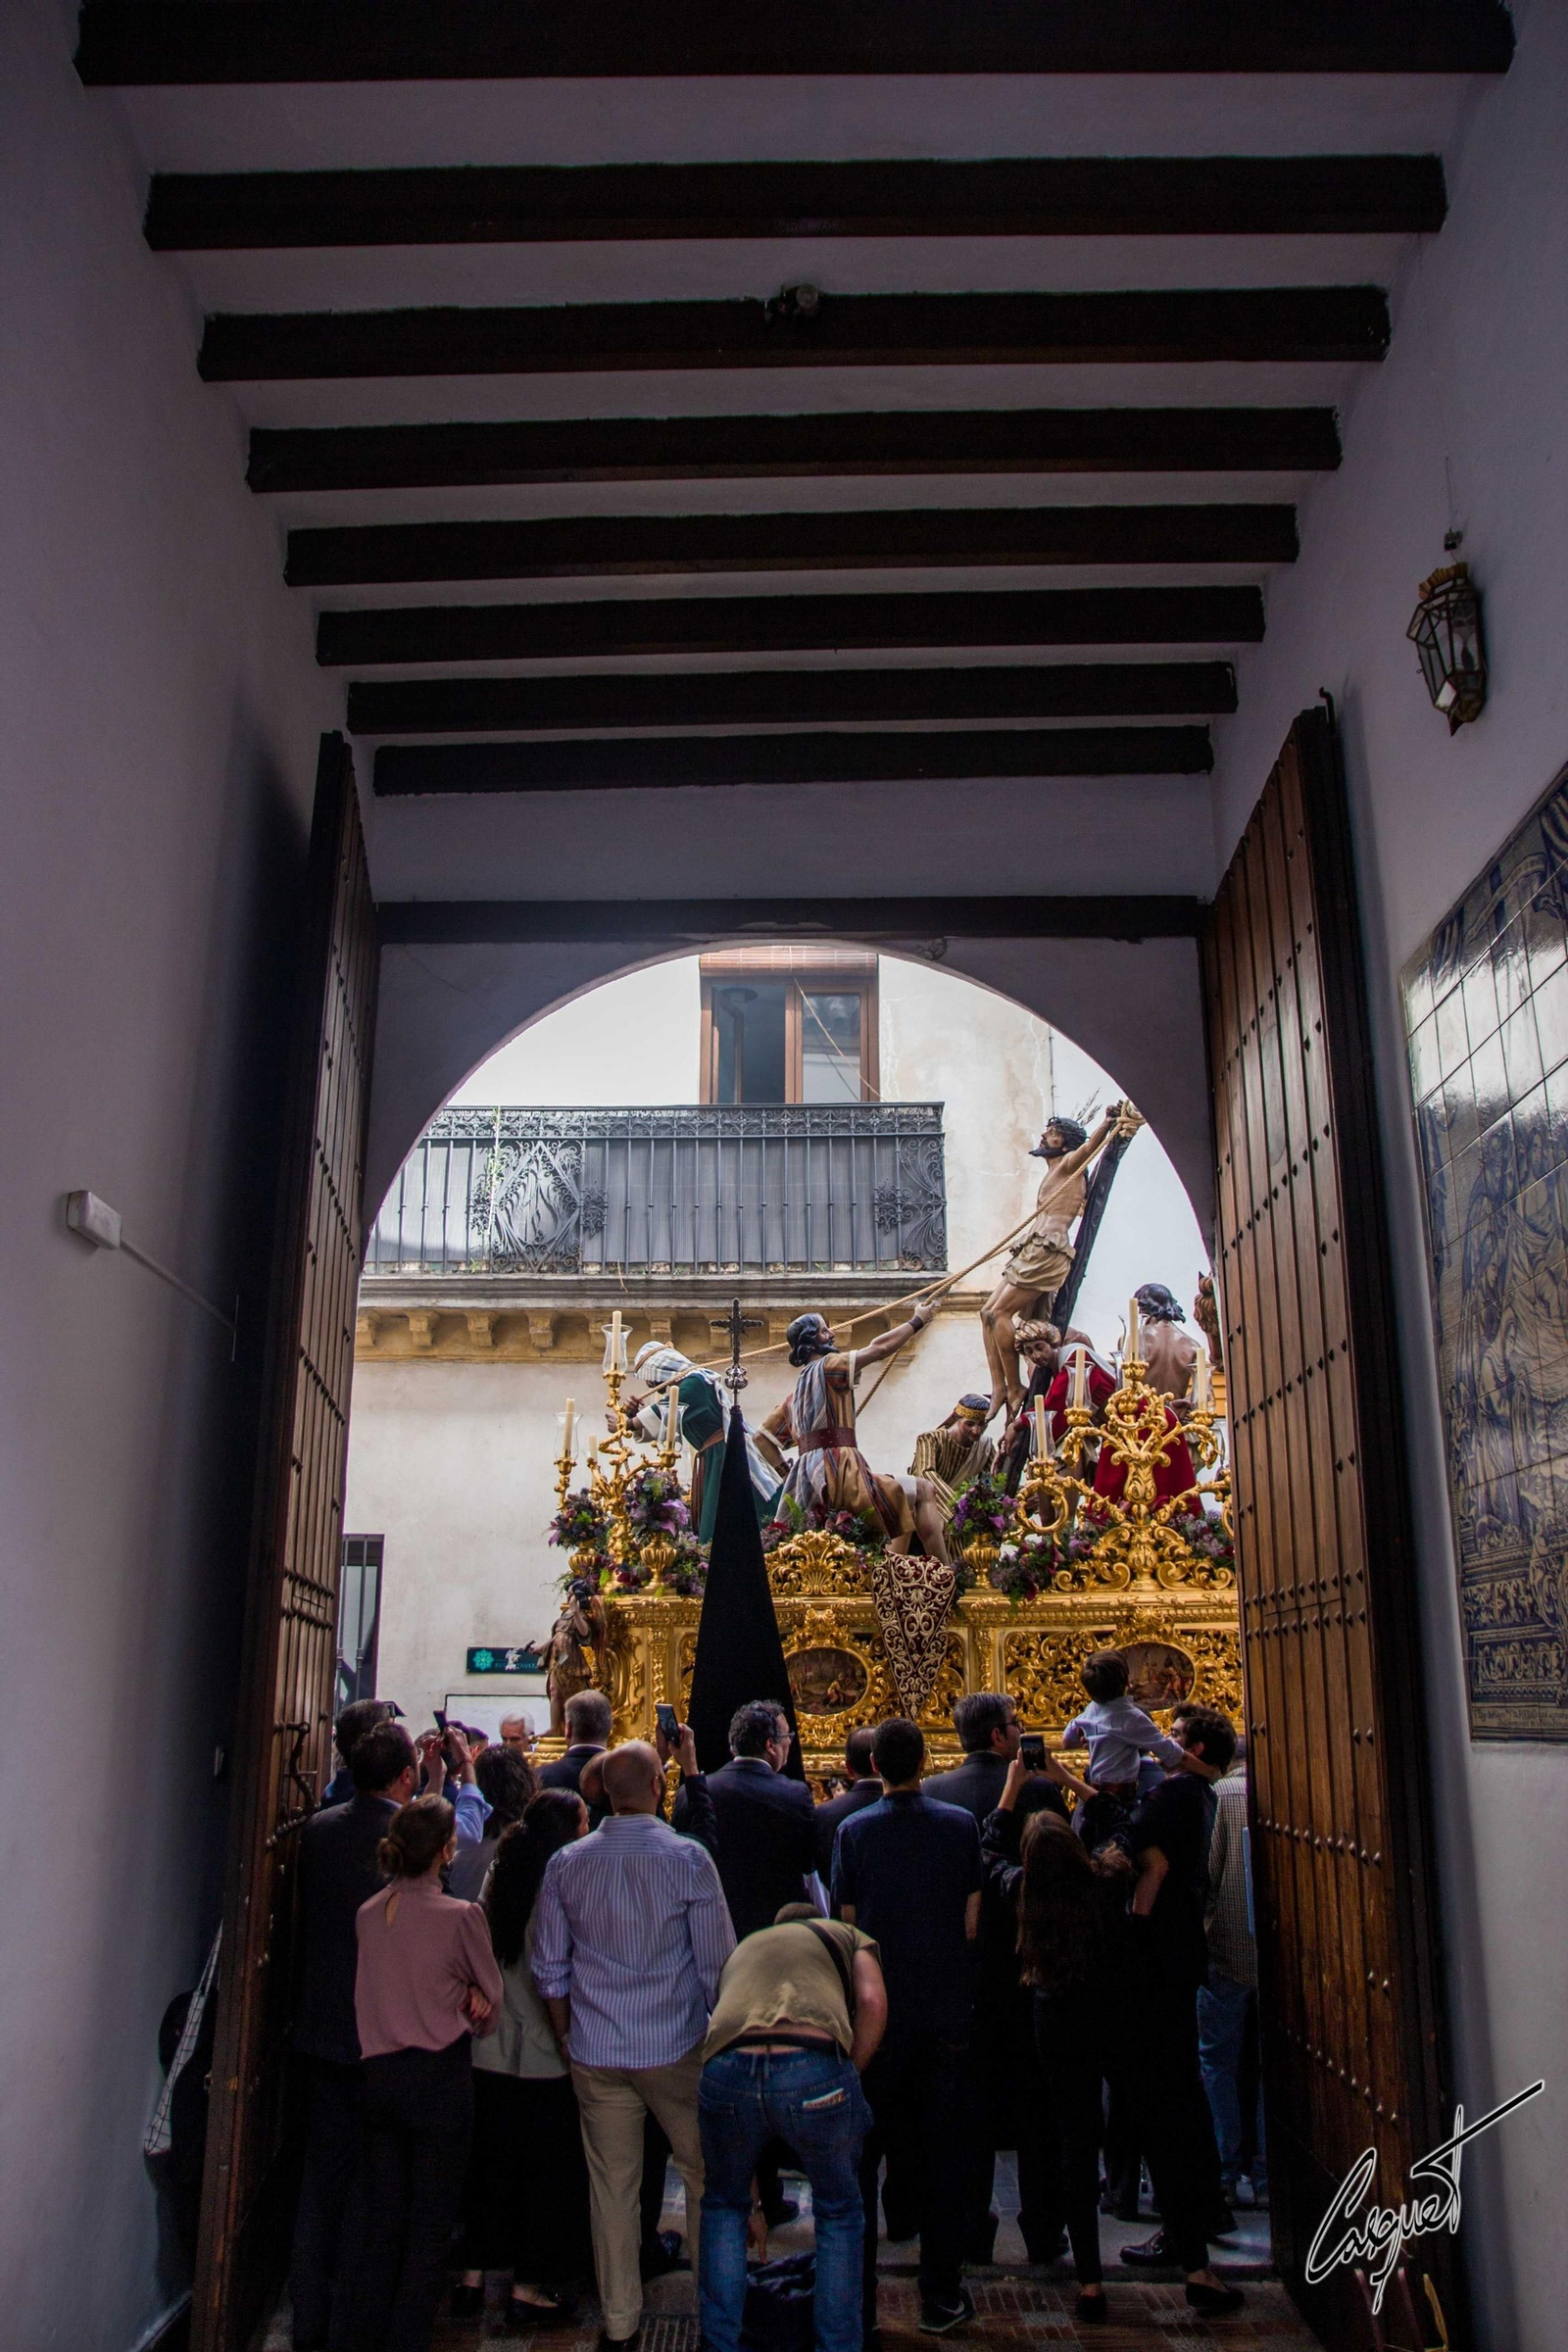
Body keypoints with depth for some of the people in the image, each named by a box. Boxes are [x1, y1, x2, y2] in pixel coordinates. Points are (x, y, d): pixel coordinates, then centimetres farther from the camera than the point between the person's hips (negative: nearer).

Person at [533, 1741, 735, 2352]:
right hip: (675, 2048, -2)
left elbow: (549, 1969, 4)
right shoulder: (687, 1859, -12)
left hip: (595, 2051, 3)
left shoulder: (566, 1863, -3)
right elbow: (718, 1963, -7)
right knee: (704, 2173, 15)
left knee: (611, 2184, 12)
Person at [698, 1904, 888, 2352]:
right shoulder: (847, 1935, 30)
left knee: (723, 2207, 30)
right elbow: (873, 2000, 6)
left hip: (726, 2068, 3)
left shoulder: (741, 1948, 39)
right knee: (839, 2213, 24)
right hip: (815, 2066, -2)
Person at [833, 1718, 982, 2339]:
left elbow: (848, 1926, -3)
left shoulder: (853, 1831, -8)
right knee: (942, 2153, 11)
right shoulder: (960, 1825, -7)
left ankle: (857, 2303, 15)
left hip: (876, 2011, 0)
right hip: (945, 2010, 1)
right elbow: (972, 1924, -3)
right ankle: (941, 2298, 18)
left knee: (861, 2155, 10)